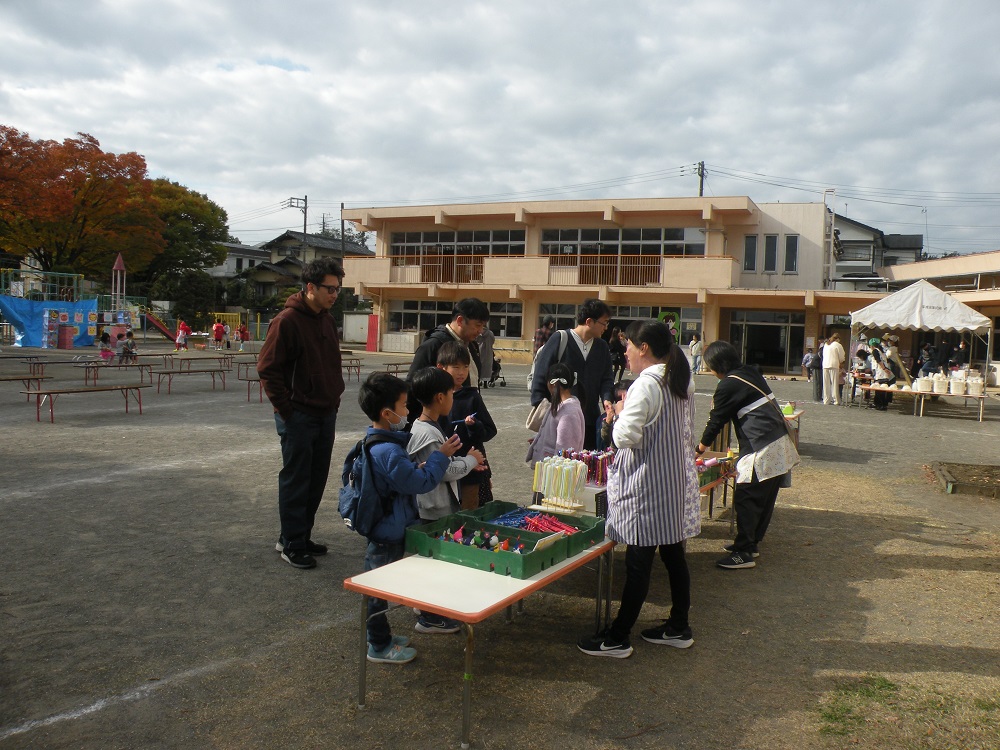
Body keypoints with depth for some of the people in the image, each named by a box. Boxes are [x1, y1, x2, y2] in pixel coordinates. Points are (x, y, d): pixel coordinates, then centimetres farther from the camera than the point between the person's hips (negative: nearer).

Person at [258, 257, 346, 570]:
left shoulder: (326, 320, 11)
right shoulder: (287, 321, -14)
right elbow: (267, 368, -15)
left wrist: (335, 397, 11)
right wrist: (287, 409, -15)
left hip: (326, 414, 8)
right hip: (298, 416, -8)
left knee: (316, 480, 14)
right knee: (295, 481, 1)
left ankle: (300, 536, 27)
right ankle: (291, 544, 13)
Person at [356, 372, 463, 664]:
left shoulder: (373, 443, 5)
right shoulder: (389, 452, -28)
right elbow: (422, 483, -23)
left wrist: (418, 469, 5)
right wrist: (441, 455, -13)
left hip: (382, 528, 10)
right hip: (388, 533, -10)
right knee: (379, 588, 4)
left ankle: (380, 635, 36)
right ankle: (379, 647, 19)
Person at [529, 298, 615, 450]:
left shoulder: (602, 346, 9)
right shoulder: (559, 340, -6)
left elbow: (607, 379, 11)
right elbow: (540, 378, -6)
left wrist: (607, 398, -10)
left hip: (590, 420, 5)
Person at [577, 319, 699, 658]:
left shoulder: (646, 385, -19)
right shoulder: (683, 382, 9)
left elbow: (625, 436, -23)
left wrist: (621, 412, -6)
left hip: (647, 487, -9)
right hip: (677, 482, 9)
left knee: (638, 563, -2)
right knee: (673, 554, 17)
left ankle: (617, 639, 9)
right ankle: (678, 627, 29)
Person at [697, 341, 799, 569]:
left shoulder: (729, 385, -10)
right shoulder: (751, 373, 15)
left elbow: (716, 421, -3)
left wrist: (699, 450, 9)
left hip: (762, 449, -10)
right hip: (780, 444, 10)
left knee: (745, 498, -4)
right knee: (765, 499, 15)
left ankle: (744, 553, -1)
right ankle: (751, 544, 25)